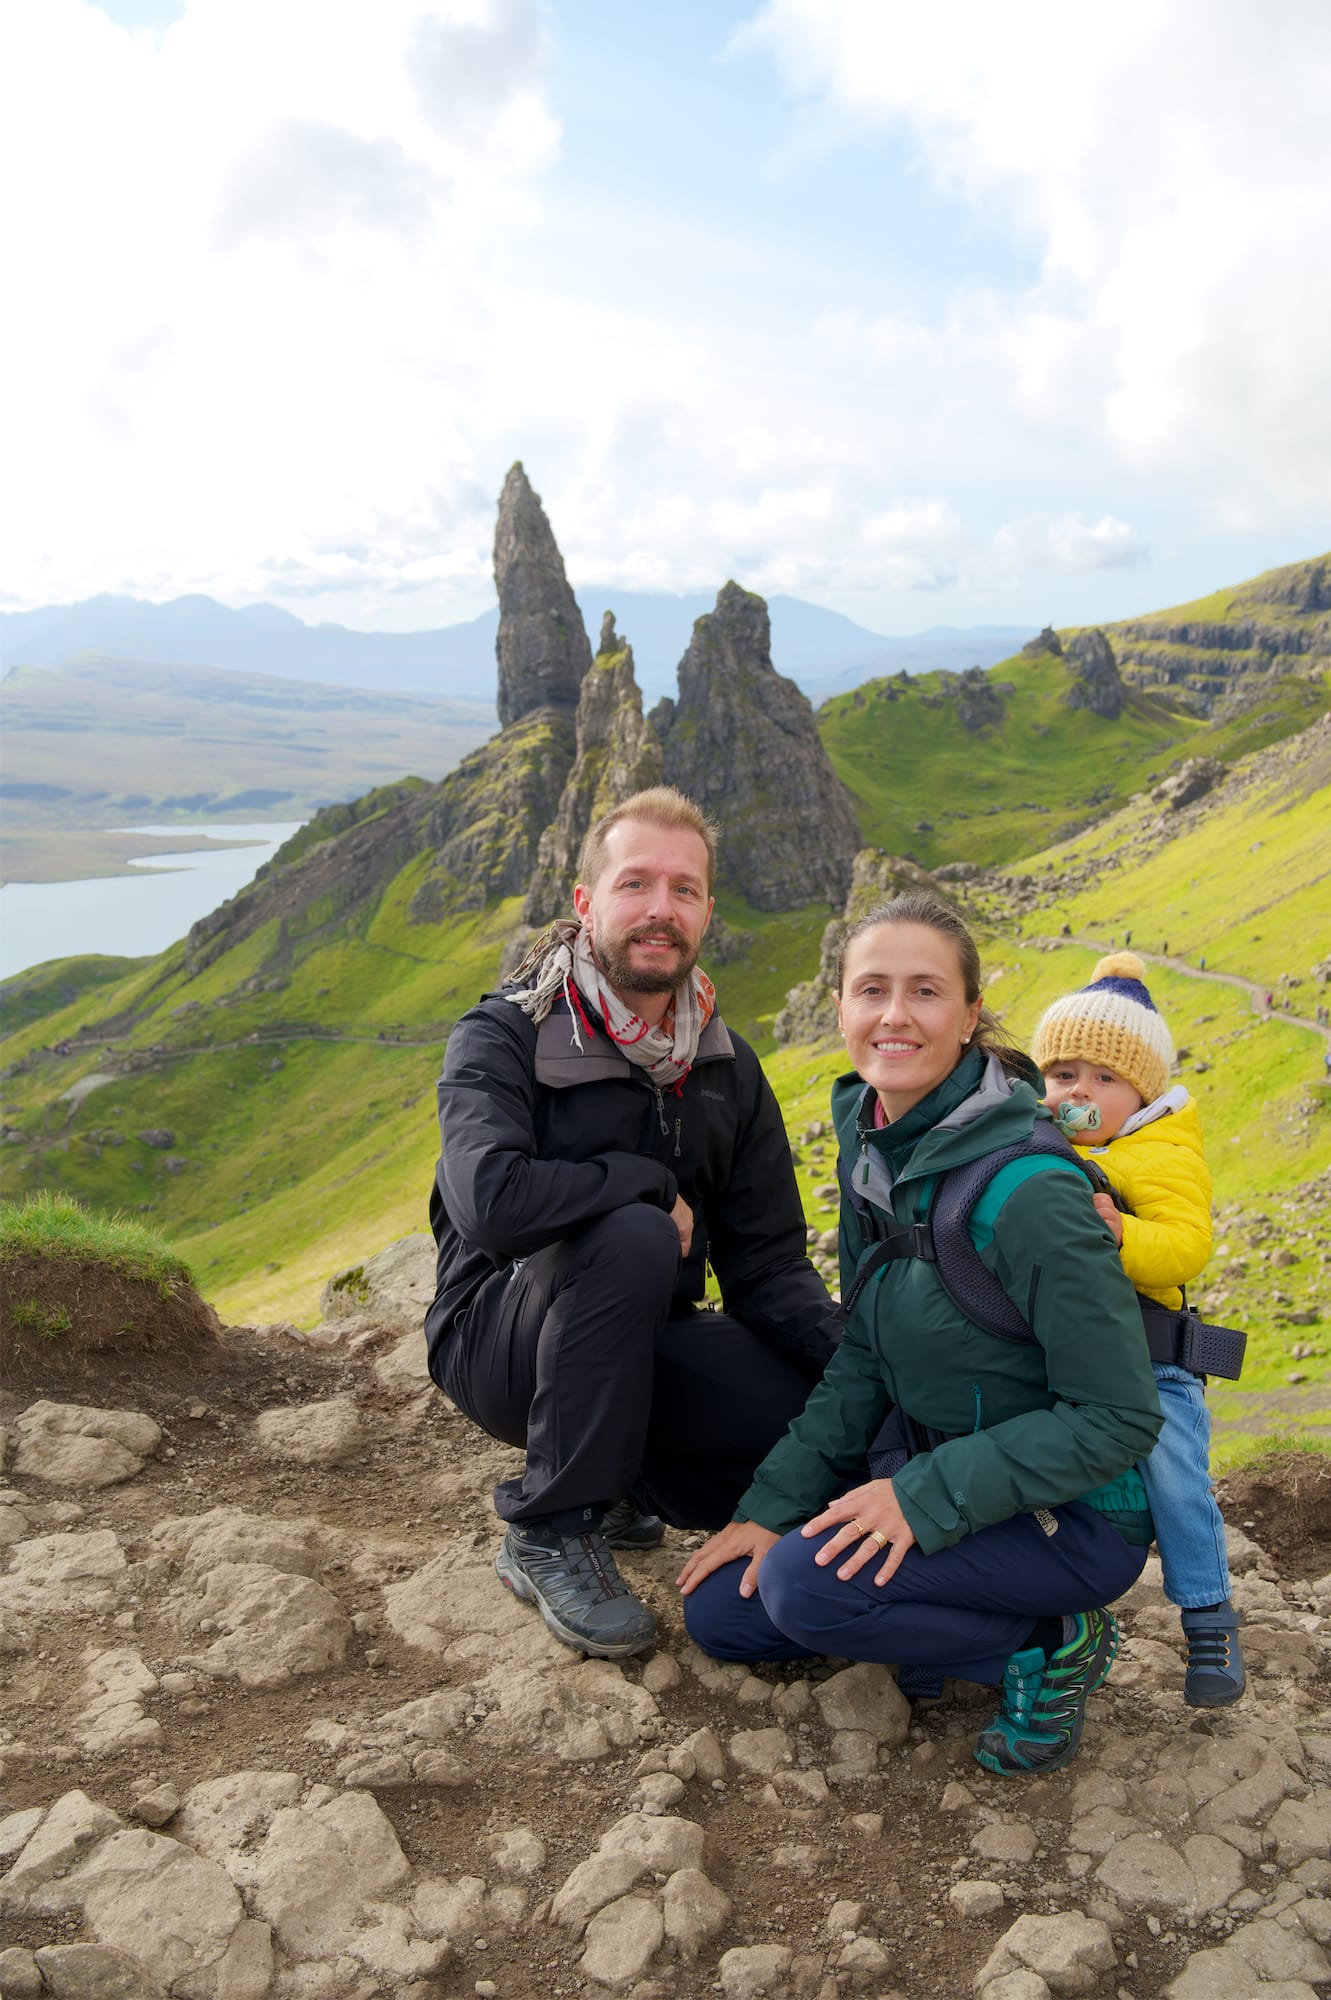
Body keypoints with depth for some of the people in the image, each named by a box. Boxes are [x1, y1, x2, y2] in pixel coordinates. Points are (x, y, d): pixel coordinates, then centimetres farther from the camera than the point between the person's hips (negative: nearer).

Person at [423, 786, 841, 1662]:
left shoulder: (727, 1070, 1)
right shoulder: (502, 1040, -16)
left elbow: (768, 1266, -1)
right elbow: (490, 1202, -36)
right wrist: (651, 1184, -22)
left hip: (639, 1342, 5)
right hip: (501, 1337, -5)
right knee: (632, 1238, -35)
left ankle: (628, 1481, 11)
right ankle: (550, 1530, -16)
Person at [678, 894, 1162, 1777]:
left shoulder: (1025, 1189, -28)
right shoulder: (869, 1143, -4)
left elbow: (1119, 1417, -22)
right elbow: (863, 1359, 4)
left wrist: (929, 1498, -24)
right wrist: (774, 1502, -1)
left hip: (1072, 1515, -7)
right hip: (926, 1458, 7)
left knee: (805, 1585, -25)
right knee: (720, 1613, 3)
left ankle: (1052, 1645, -4)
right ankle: (942, 1613, 15)